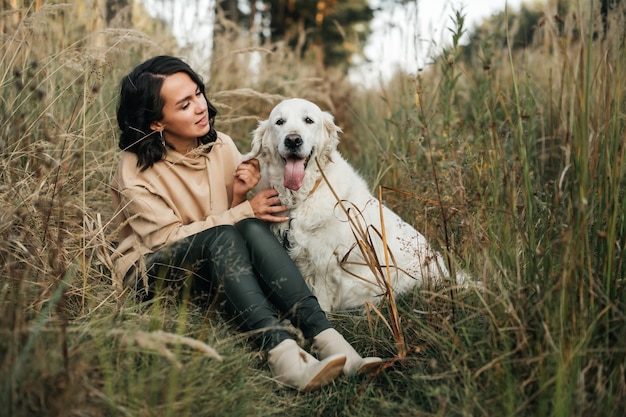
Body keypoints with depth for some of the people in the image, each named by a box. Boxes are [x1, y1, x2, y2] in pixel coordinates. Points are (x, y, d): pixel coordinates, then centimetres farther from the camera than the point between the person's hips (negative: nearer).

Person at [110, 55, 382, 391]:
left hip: (218, 264, 4)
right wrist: (243, 211, -19)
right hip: (152, 270, -4)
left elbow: (251, 217, 8)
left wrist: (241, 196, -17)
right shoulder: (135, 171, -14)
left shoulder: (221, 146, 0)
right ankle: (280, 351, -51)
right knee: (222, 236, -34)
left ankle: (326, 339, -41)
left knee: (252, 228, -29)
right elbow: (166, 238, -16)